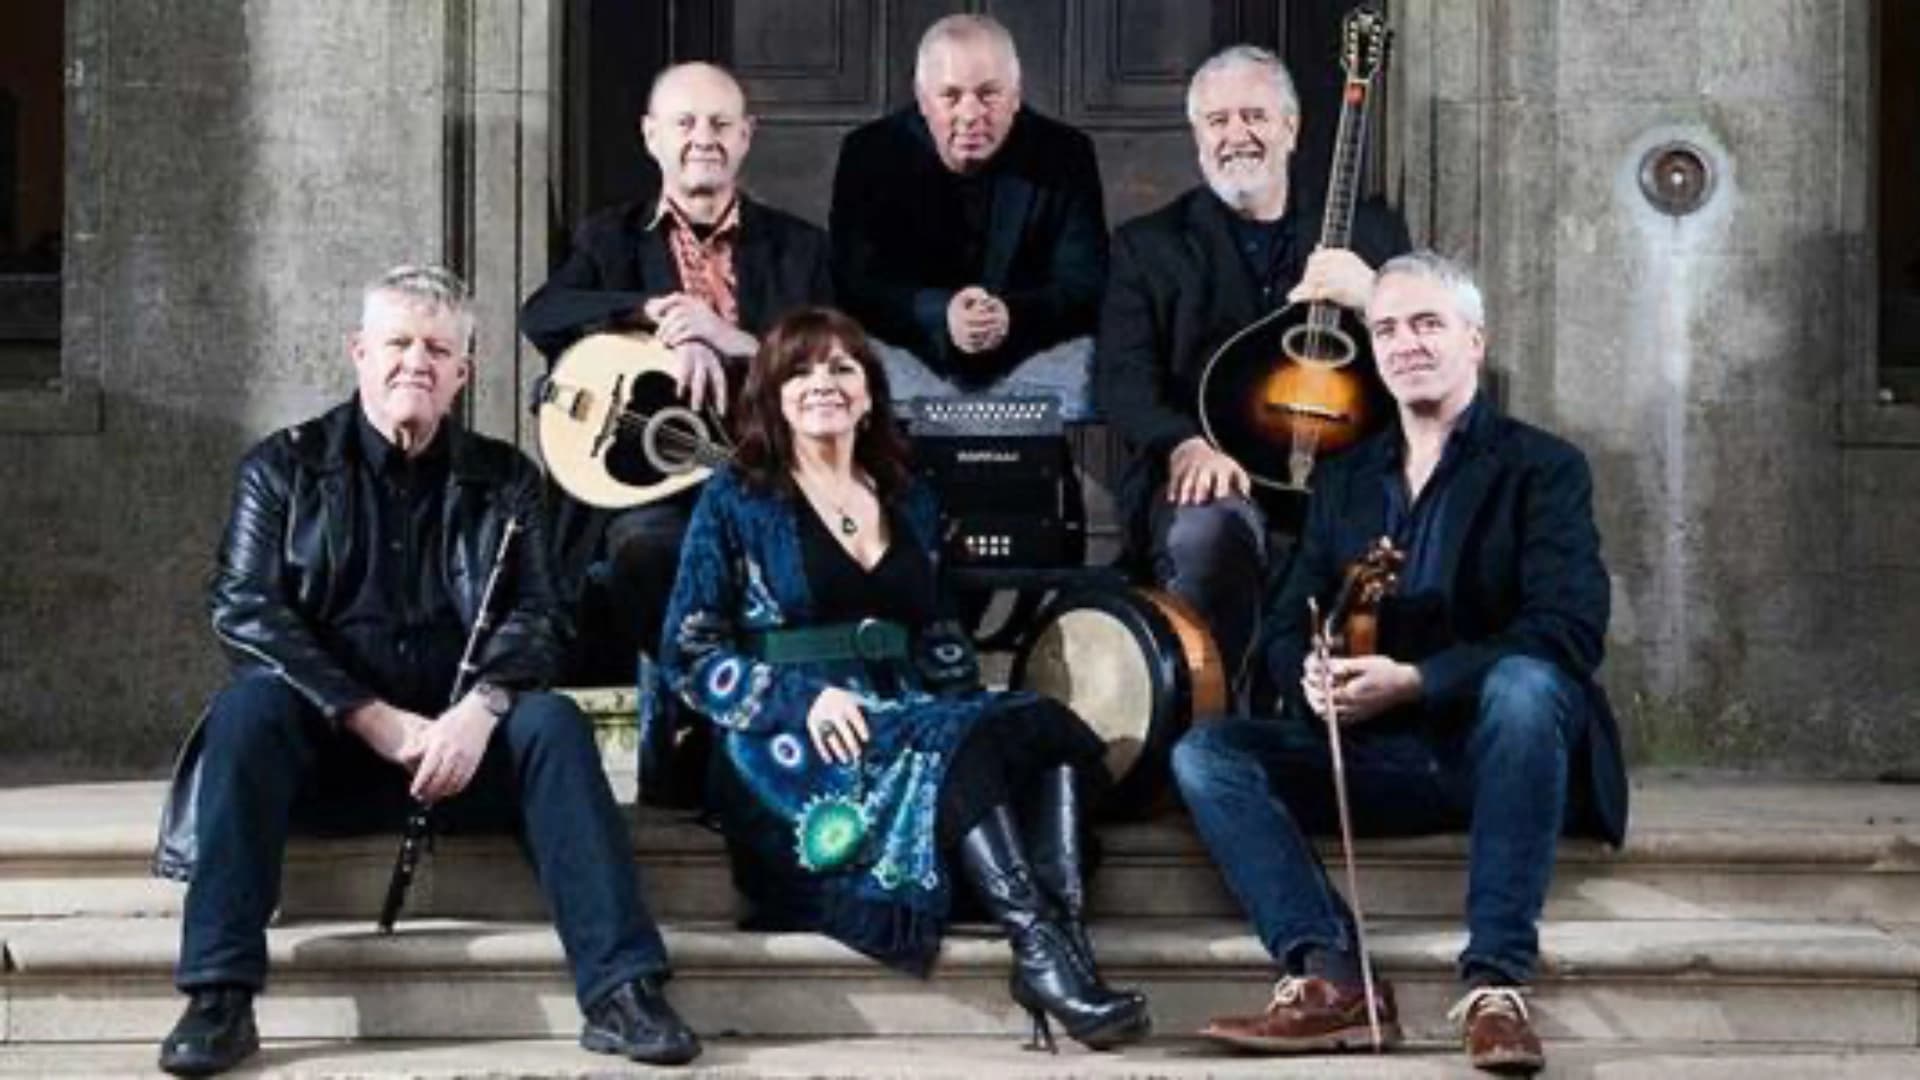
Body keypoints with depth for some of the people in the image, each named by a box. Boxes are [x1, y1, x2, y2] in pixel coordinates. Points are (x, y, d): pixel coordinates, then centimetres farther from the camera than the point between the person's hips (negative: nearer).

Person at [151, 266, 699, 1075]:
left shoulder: (503, 479, 10)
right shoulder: (285, 467, 5)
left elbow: (534, 616, 0)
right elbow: (244, 611, -7)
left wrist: (480, 707, -23)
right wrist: (372, 718, -18)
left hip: (458, 741, 1)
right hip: (326, 743, -1)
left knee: (552, 721, -27)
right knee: (250, 705, -31)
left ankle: (619, 991, -33)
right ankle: (219, 996, -35)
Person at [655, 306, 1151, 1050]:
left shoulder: (906, 501, 20)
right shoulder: (737, 500, 6)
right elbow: (688, 653, 0)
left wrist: (971, 709, 0)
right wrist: (803, 697, -16)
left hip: (909, 723, 5)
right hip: (799, 741, -5)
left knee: (1051, 727, -26)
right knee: (953, 748, -35)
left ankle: (1065, 941, -44)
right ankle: (1041, 952, -45)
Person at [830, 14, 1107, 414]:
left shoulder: (1064, 154, -3)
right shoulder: (870, 153, -4)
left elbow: (1085, 286, -7)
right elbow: (854, 284, -10)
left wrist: (1013, 315, -29)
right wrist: (940, 314, -28)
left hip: (1033, 352, 1)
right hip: (910, 354, -1)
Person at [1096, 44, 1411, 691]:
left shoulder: (1370, 231, 19)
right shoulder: (1147, 245, 16)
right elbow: (1122, 379, 4)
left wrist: (1374, 296, -10)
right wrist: (1185, 445, -17)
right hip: (1209, 474, -1)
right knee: (1206, 531, -37)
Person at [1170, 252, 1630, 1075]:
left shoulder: (1541, 468, 0)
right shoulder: (1343, 482, 17)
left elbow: (1570, 631, -14)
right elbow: (1287, 627, 11)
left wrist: (1410, 682, -24)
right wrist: (1313, 675, -16)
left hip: (1494, 751, -5)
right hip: (1377, 757, 5)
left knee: (1523, 682, -37)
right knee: (1206, 754, -14)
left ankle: (1496, 983, -35)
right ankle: (1330, 977, -30)